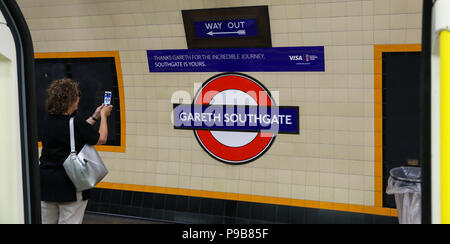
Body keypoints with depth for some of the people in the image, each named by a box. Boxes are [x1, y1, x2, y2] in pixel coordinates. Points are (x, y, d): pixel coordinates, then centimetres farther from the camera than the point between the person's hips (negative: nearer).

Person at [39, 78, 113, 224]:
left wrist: (94, 117, 23)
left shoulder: (48, 121, 1)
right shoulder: (75, 122, -20)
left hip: (46, 183, 7)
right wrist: (103, 116, 9)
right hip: (69, 184, -6)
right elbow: (101, 139, -6)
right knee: (69, 221, 3)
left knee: (46, 221, 15)